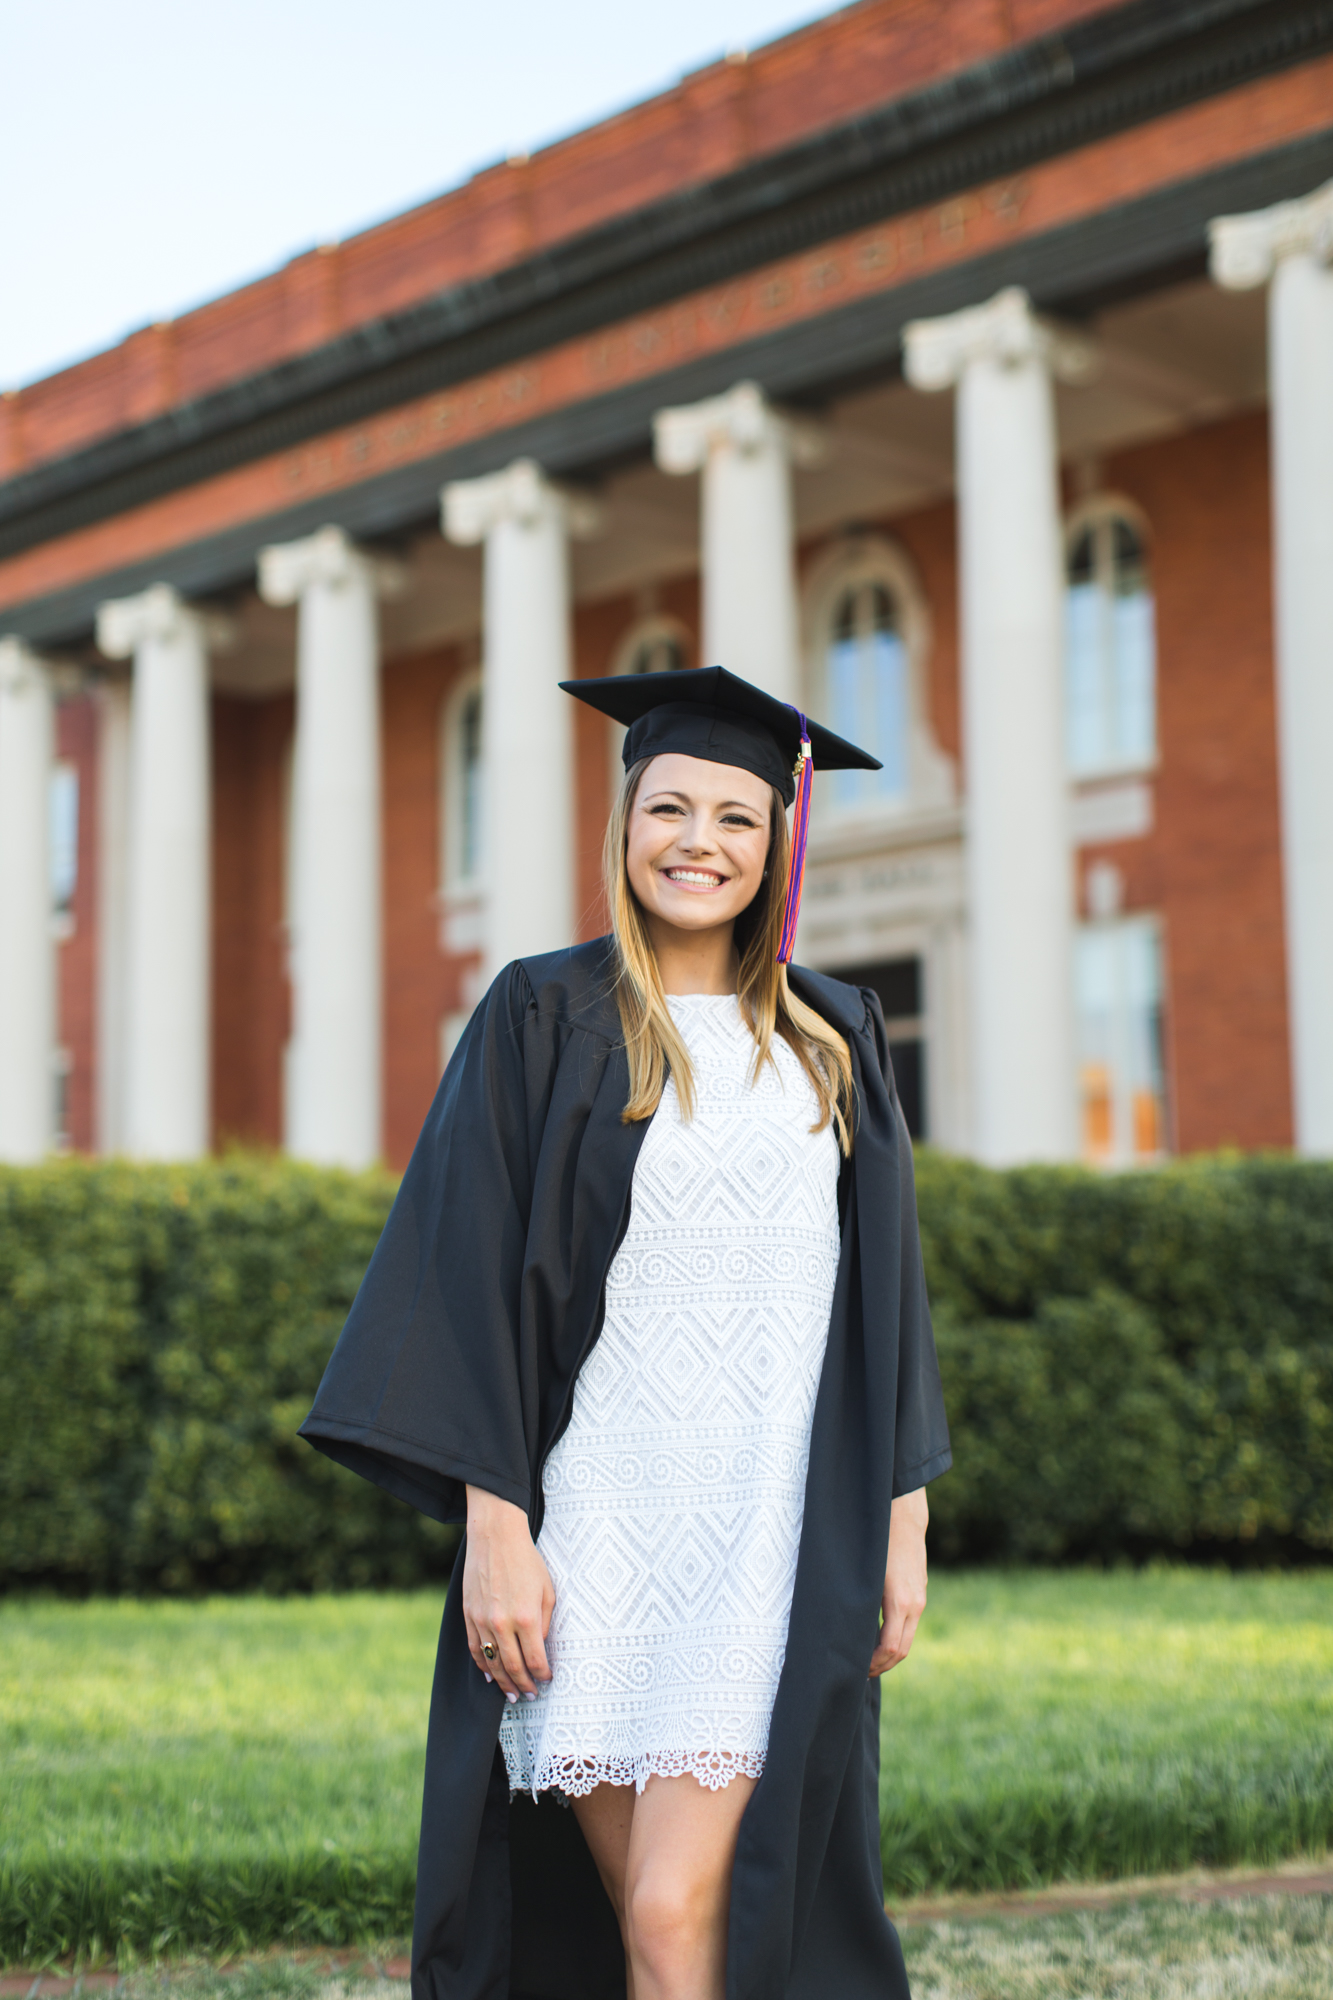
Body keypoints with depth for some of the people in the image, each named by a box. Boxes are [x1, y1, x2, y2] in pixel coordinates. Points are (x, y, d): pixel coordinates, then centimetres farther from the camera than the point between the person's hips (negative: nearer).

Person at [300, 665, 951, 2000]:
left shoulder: (833, 1041, 10)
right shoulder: (545, 1021, 2)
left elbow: (885, 1293, 13)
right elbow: (470, 1280, -3)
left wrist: (903, 1517, 8)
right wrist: (492, 1528, -10)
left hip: (779, 1540, 1)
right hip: (595, 1527, 0)